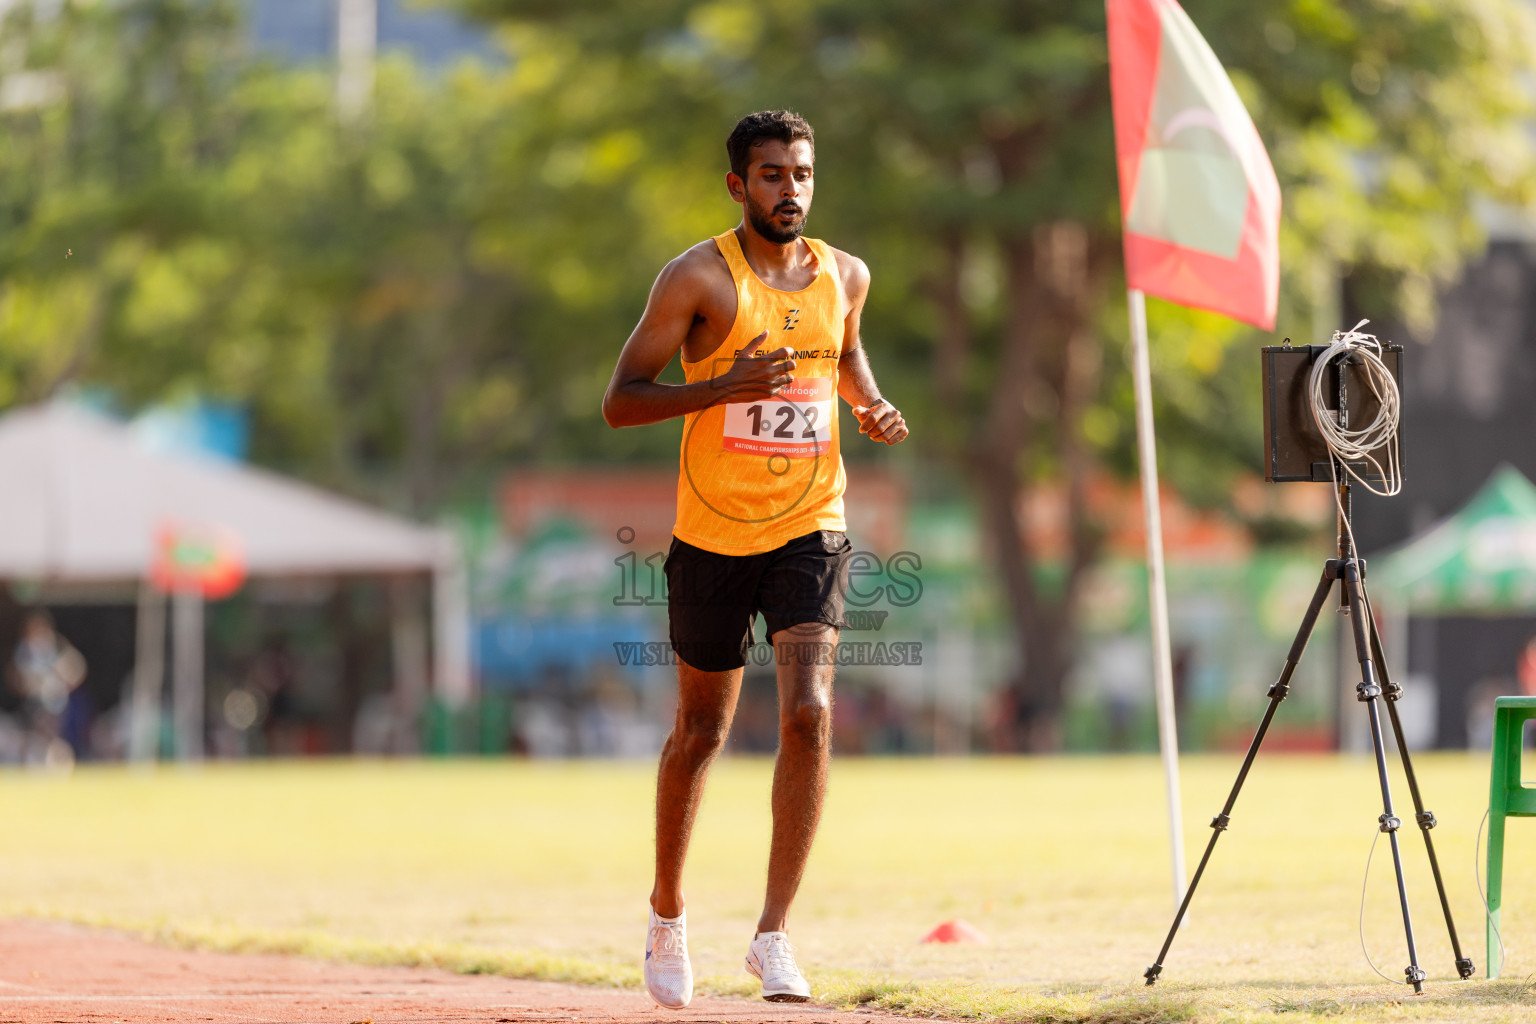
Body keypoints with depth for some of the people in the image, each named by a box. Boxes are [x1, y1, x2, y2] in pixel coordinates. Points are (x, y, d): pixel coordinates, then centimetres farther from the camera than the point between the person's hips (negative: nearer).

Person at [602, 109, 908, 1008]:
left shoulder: (844, 276, 5)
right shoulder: (699, 277, -8)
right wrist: (724, 386, -25)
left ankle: (774, 934, -14)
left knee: (810, 714, -17)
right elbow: (620, 402, -11)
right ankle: (668, 912, 34)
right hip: (714, 533, -2)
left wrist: (871, 410, 5)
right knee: (702, 730, 11)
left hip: (811, 528, 2)